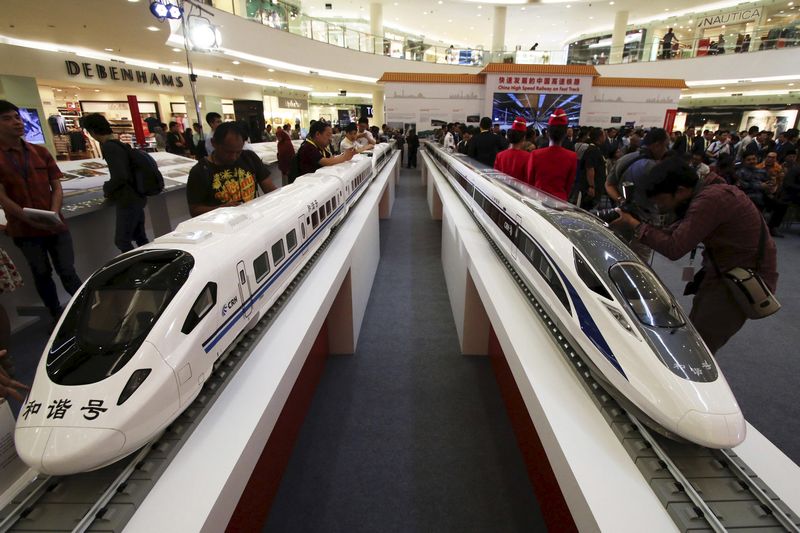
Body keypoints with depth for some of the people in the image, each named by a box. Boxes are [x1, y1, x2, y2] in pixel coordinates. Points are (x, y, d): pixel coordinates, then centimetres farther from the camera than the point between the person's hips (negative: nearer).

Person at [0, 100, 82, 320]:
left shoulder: (41, 152, 8)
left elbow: (57, 187, 5)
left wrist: (54, 214, -11)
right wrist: (32, 220, -19)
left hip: (55, 226, 1)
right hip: (25, 229, -1)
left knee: (67, 271, 2)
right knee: (42, 274, 11)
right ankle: (57, 316, 22)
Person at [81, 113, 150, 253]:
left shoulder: (109, 147, -15)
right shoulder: (121, 145, 12)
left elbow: (120, 177, -22)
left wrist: (107, 188, -5)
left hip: (127, 201, -9)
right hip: (136, 198, 9)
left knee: (121, 241, -2)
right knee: (140, 237, 14)